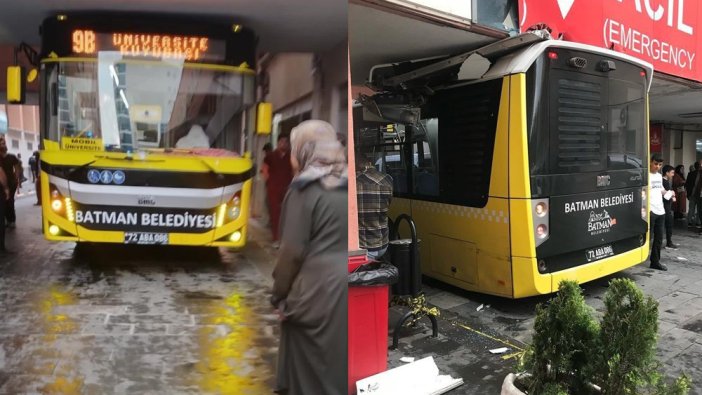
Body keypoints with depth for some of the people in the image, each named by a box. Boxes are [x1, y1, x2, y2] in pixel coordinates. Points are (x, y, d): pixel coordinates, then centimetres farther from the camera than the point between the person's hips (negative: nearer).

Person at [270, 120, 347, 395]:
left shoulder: (305, 190, -11)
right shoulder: (347, 186, 7)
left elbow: (294, 250, -13)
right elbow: (339, 240, 9)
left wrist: (279, 294, -2)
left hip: (317, 292, -6)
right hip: (343, 291, 6)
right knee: (338, 366, 18)